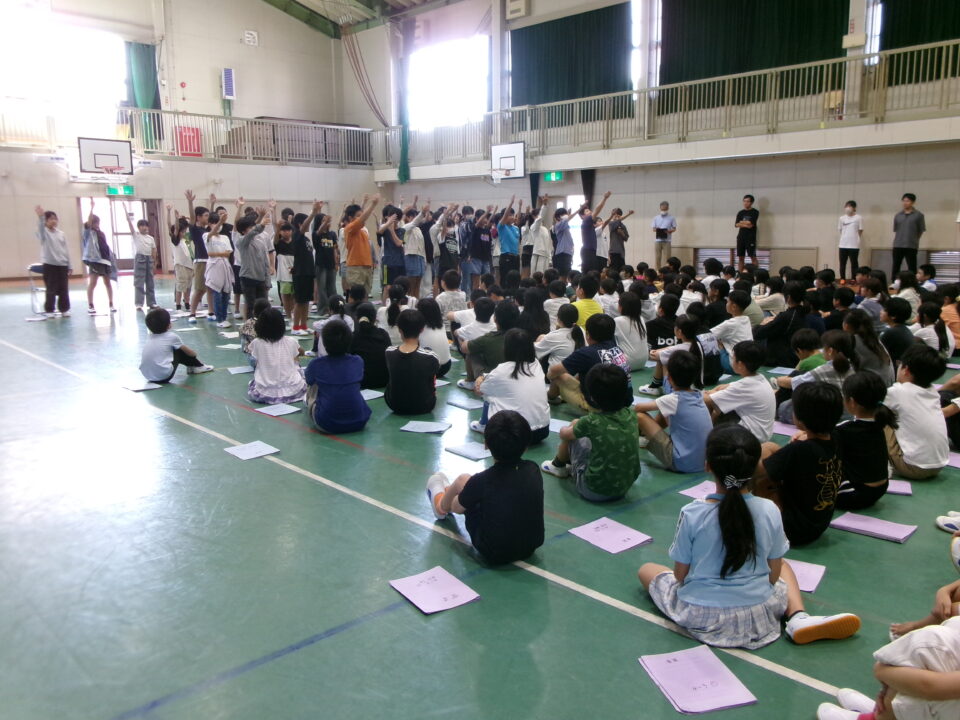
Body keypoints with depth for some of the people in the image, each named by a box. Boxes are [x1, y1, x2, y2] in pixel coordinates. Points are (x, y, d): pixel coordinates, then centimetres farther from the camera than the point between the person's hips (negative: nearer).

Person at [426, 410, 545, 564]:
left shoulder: (481, 481, -24)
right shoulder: (534, 470, -12)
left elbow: (457, 508, -5)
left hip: (493, 555, -4)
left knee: (463, 480, 10)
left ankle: (441, 505, 44)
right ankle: (449, 490, 51)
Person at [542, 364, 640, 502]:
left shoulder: (592, 422, -22)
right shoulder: (630, 414, -8)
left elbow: (563, 434, 0)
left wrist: (574, 426, 24)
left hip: (595, 492, -5)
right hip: (625, 487, 5)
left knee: (572, 433, 12)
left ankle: (558, 465, 40)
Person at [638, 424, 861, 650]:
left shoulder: (691, 514, -19)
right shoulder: (769, 511, -13)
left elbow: (680, 573, -9)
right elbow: (774, 572, -2)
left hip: (700, 616, -1)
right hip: (758, 614, 1)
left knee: (646, 570, 23)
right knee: (785, 567, 32)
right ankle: (799, 618, 8)